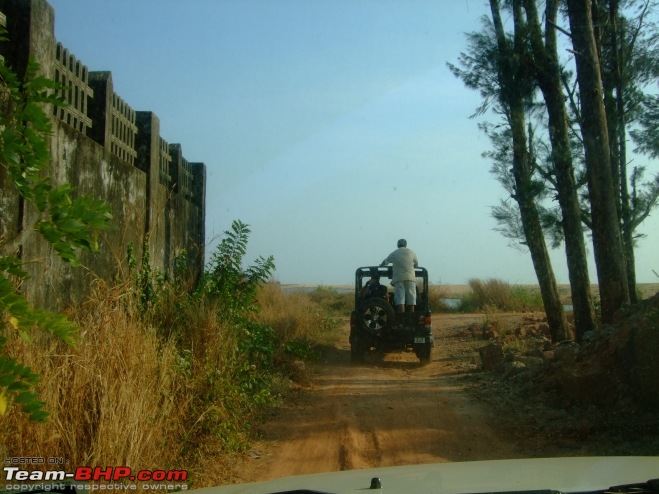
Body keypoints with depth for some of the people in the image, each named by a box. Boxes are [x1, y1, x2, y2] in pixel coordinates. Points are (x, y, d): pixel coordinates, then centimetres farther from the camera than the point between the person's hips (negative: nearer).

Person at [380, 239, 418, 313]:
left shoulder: (394, 254, 12)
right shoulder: (411, 252, 13)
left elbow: (385, 262, 25)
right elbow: (416, 264, 24)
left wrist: (380, 266, 46)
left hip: (398, 278, -1)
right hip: (410, 278, 1)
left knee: (400, 299, -8)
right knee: (411, 300, 2)